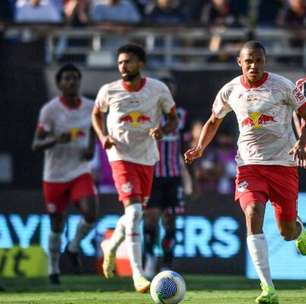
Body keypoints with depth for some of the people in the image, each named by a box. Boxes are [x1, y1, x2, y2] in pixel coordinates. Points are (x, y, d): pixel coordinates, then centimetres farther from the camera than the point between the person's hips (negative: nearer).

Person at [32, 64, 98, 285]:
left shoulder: (90, 107, -1)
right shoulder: (50, 110, -13)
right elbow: (36, 145, -13)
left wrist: (91, 147, -3)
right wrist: (56, 140, -32)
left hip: (81, 172, 2)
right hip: (55, 175, -2)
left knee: (91, 214, -19)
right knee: (57, 225, 7)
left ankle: (74, 247, 12)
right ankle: (54, 269, 28)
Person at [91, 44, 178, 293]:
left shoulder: (158, 89, -5)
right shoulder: (108, 91, -5)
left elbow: (173, 119, 5)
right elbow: (97, 114, 14)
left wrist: (163, 130, -17)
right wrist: (103, 136, -4)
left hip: (147, 158, 3)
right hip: (121, 157, -3)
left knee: (136, 212, 16)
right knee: (134, 210, -19)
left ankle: (111, 246, 48)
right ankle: (138, 275, -22)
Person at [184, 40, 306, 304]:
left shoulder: (282, 86, -6)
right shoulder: (230, 91, 2)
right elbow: (214, 121, 18)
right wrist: (200, 148, 2)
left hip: (283, 163, -1)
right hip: (250, 164, 1)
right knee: (253, 215, -24)